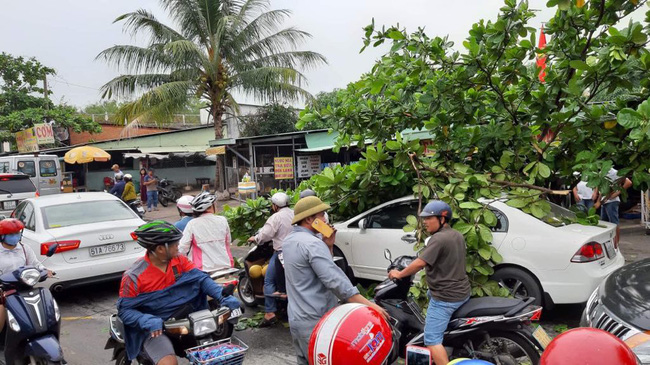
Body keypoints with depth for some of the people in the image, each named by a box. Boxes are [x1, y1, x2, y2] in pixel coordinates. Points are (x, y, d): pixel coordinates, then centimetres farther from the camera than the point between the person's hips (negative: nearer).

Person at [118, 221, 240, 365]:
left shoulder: (179, 261, 1)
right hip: (155, 329, -5)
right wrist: (148, 321, -29)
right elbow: (124, 310, -10)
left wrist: (223, 297, -20)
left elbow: (200, 278, -4)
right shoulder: (134, 276, -13)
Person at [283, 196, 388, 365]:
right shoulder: (312, 243, -20)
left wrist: (328, 246, 2)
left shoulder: (289, 240, 11)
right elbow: (335, 280, -26)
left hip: (297, 318, 9)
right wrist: (368, 304, -25)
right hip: (315, 322, -9)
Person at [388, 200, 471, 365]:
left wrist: (399, 274, -13)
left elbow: (420, 262, -26)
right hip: (462, 291, 10)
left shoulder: (438, 239, -19)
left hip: (445, 298, -10)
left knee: (432, 339, -9)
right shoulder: (457, 235, 10)